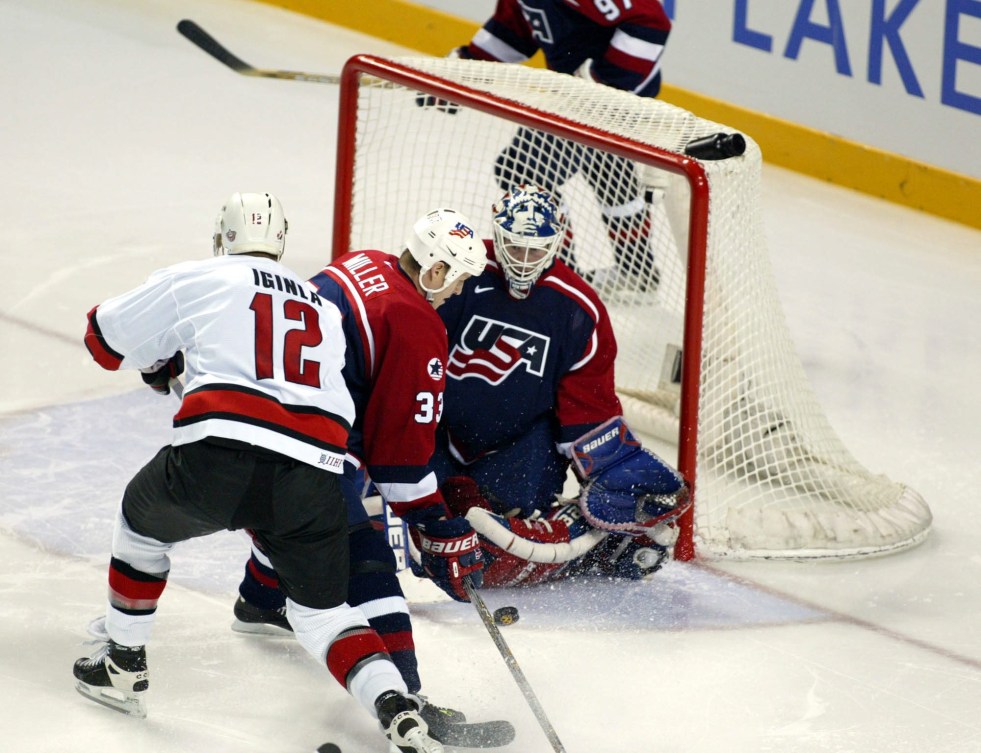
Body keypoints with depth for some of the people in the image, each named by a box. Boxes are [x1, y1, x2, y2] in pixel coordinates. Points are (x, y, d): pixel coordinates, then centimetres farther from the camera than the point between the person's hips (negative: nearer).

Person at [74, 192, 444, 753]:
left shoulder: (199, 280, 16)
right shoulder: (325, 311, 29)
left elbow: (107, 336, 26)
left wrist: (162, 360, 46)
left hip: (219, 454, -3)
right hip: (314, 474, 3)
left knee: (144, 520, 29)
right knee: (321, 610, 16)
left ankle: (124, 665, 36)